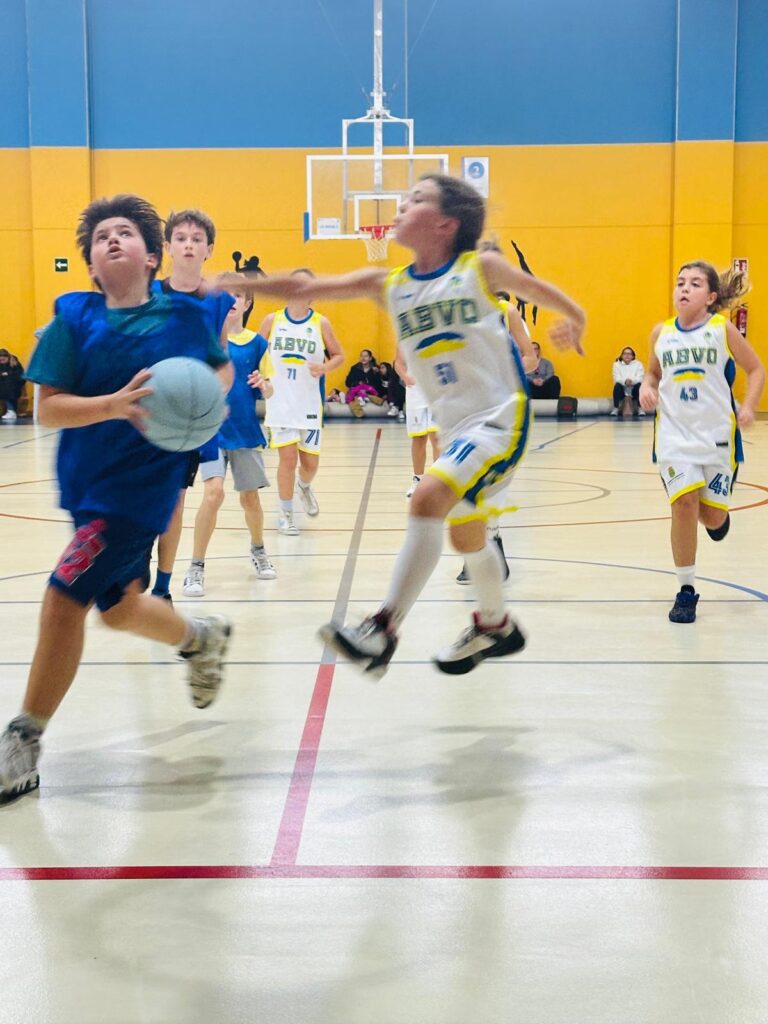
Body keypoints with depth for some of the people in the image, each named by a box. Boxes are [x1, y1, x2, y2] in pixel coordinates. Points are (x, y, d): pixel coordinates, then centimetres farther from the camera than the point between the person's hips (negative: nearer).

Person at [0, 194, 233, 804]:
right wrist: (116, 404, -26)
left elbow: (221, 366, 15)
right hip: (85, 480, 5)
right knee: (118, 606, 20)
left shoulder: (185, 315, -5)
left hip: (144, 480, -4)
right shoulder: (74, 317, -3)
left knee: (65, 597, -14)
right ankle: (203, 638, 52)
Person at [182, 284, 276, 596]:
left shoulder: (256, 342, 4)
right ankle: (196, 568, -4)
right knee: (214, 493, -16)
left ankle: (258, 550, 39)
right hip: (212, 428, -3)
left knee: (250, 497, 11)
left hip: (245, 430, 3)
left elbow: (268, 392, 8)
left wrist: (263, 384, -13)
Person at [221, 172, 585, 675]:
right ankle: (496, 627, 44)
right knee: (466, 533, 21)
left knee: (428, 498, -26)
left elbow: (542, 291, 8)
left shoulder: (481, 268, -8)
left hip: (499, 418, -7)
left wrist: (573, 320, -5)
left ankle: (384, 629, -23)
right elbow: (303, 288, -4)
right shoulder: (388, 284, 2)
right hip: (453, 426, 7)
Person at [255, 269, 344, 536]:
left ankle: (305, 486, 43)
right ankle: (285, 514, 11)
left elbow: (338, 355, 7)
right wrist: (256, 375, -8)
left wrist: (325, 368, -13)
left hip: (310, 402, 1)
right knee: (288, 457, -6)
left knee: (310, 461, 6)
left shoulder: (321, 323, 0)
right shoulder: (272, 320, 1)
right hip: (279, 401, -1)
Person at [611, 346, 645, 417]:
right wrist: (625, 381, -33)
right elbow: (617, 379, -10)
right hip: (622, 390, 0)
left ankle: (640, 409, -28)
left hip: (634, 390, 0)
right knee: (617, 385, -32)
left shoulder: (638, 364, 1)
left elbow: (640, 378, -11)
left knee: (640, 385, -31)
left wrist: (632, 381, -34)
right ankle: (616, 408, -28)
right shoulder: (617, 364, 2)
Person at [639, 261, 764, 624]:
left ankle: (715, 513, 44)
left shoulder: (722, 328, -4)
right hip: (674, 434, 1)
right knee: (684, 502, -16)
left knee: (712, 517, 1)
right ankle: (686, 590, -1)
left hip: (717, 434, -1)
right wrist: (647, 387, -4)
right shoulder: (661, 333, 3)